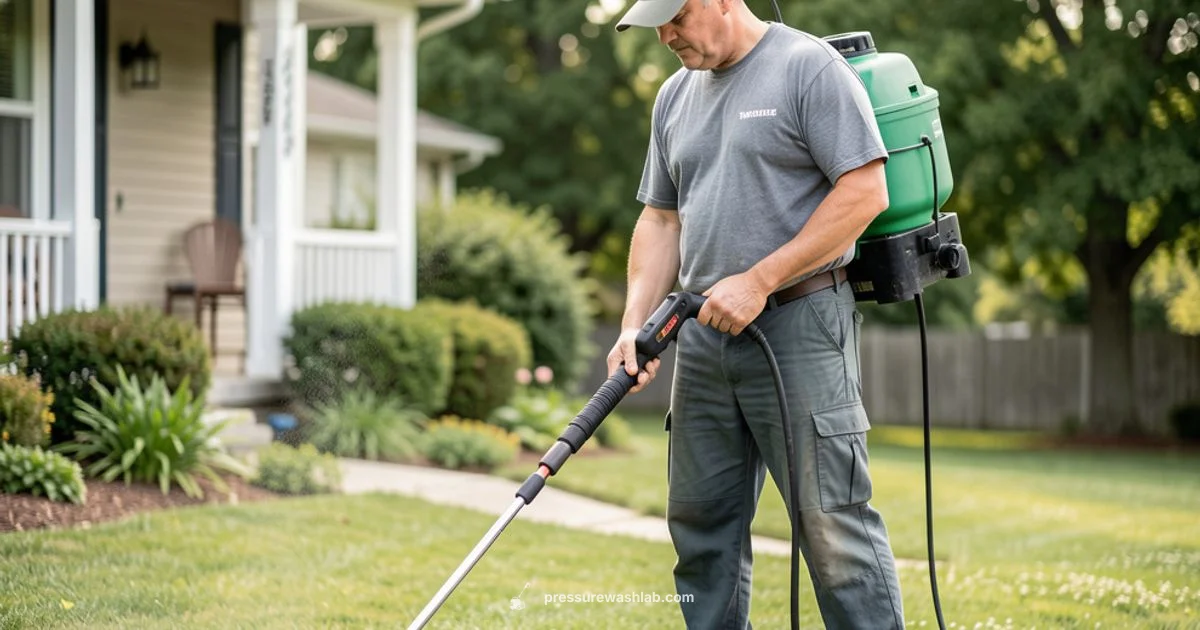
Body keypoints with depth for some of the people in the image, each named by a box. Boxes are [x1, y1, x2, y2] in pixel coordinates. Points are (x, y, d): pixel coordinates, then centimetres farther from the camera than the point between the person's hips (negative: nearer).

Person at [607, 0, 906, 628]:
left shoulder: (811, 68, -7)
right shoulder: (675, 95, 16)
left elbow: (865, 192, -13)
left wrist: (758, 281, -15)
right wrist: (635, 326, 6)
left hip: (800, 324, -7)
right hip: (704, 335, 7)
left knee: (832, 522, -8)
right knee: (700, 523, 10)